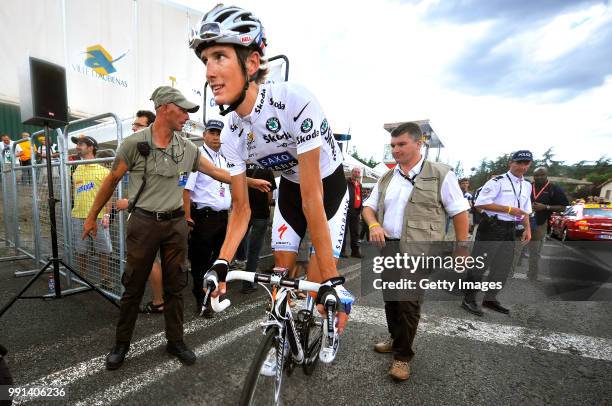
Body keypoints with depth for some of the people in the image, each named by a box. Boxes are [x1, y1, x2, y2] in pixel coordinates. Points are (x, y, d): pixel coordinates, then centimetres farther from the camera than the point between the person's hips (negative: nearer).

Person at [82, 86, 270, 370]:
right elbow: (111, 181, 2)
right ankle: (121, 344, 29)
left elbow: (216, 171, 8)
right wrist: (92, 216, 8)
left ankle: (175, 341, 27)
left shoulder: (187, 148, 2)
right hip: (144, 223, -3)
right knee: (133, 287, 9)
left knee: (175, 286, 11)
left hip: (175, 223, 3)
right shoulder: (135, 143, -7)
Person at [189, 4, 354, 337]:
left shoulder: (295, 101, -35)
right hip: (290, 187, 5)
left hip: (329, 185, -4)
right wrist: (221, 264, -22)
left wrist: (331, 281, -32)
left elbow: (312, 197, -35)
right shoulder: (230, 134, -16)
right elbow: (241, 208, -9)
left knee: (316, 285, -8)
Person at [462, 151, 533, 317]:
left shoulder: (527, 186, 15)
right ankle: (469, 299, 8)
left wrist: (527, 229, 13)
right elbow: (480, 203, -19)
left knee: (504, 266, 15)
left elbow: (525, 210, 24)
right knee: (479, 265, -4)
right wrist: (509, 209, -18)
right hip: (491, 227, -8)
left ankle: (490, 298, 30)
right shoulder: (497, 181, -11)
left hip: (510, 230, 8)